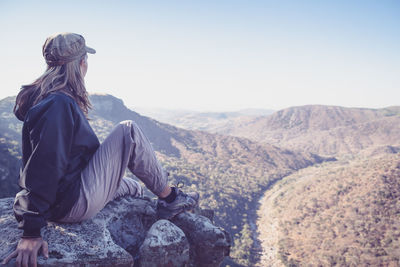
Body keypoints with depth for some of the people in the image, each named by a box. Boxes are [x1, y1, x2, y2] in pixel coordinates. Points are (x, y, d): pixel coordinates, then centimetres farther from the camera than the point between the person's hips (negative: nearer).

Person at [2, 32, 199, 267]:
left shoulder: (58, 98, 8)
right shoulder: (58, 104, -24)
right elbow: (45, 166, -29)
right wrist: (31, 232, -28)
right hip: (73, 204, -11)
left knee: (136, 188, 27)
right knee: (128, 131, -11)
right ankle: (169, 199, 3)